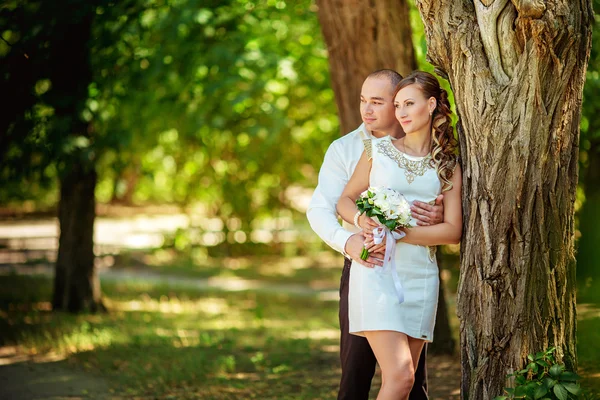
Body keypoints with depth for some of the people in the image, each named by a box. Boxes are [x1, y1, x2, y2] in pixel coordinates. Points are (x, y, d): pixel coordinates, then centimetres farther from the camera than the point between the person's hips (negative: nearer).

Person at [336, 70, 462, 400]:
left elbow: (453, 231, 0)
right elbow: (345, 201, 13)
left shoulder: (448, 166, 9)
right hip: (376, 271, -3)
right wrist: (363, 220, -10)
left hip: (420, 276, 3)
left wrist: (400, 233, -13)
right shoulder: (379, 150, 6)